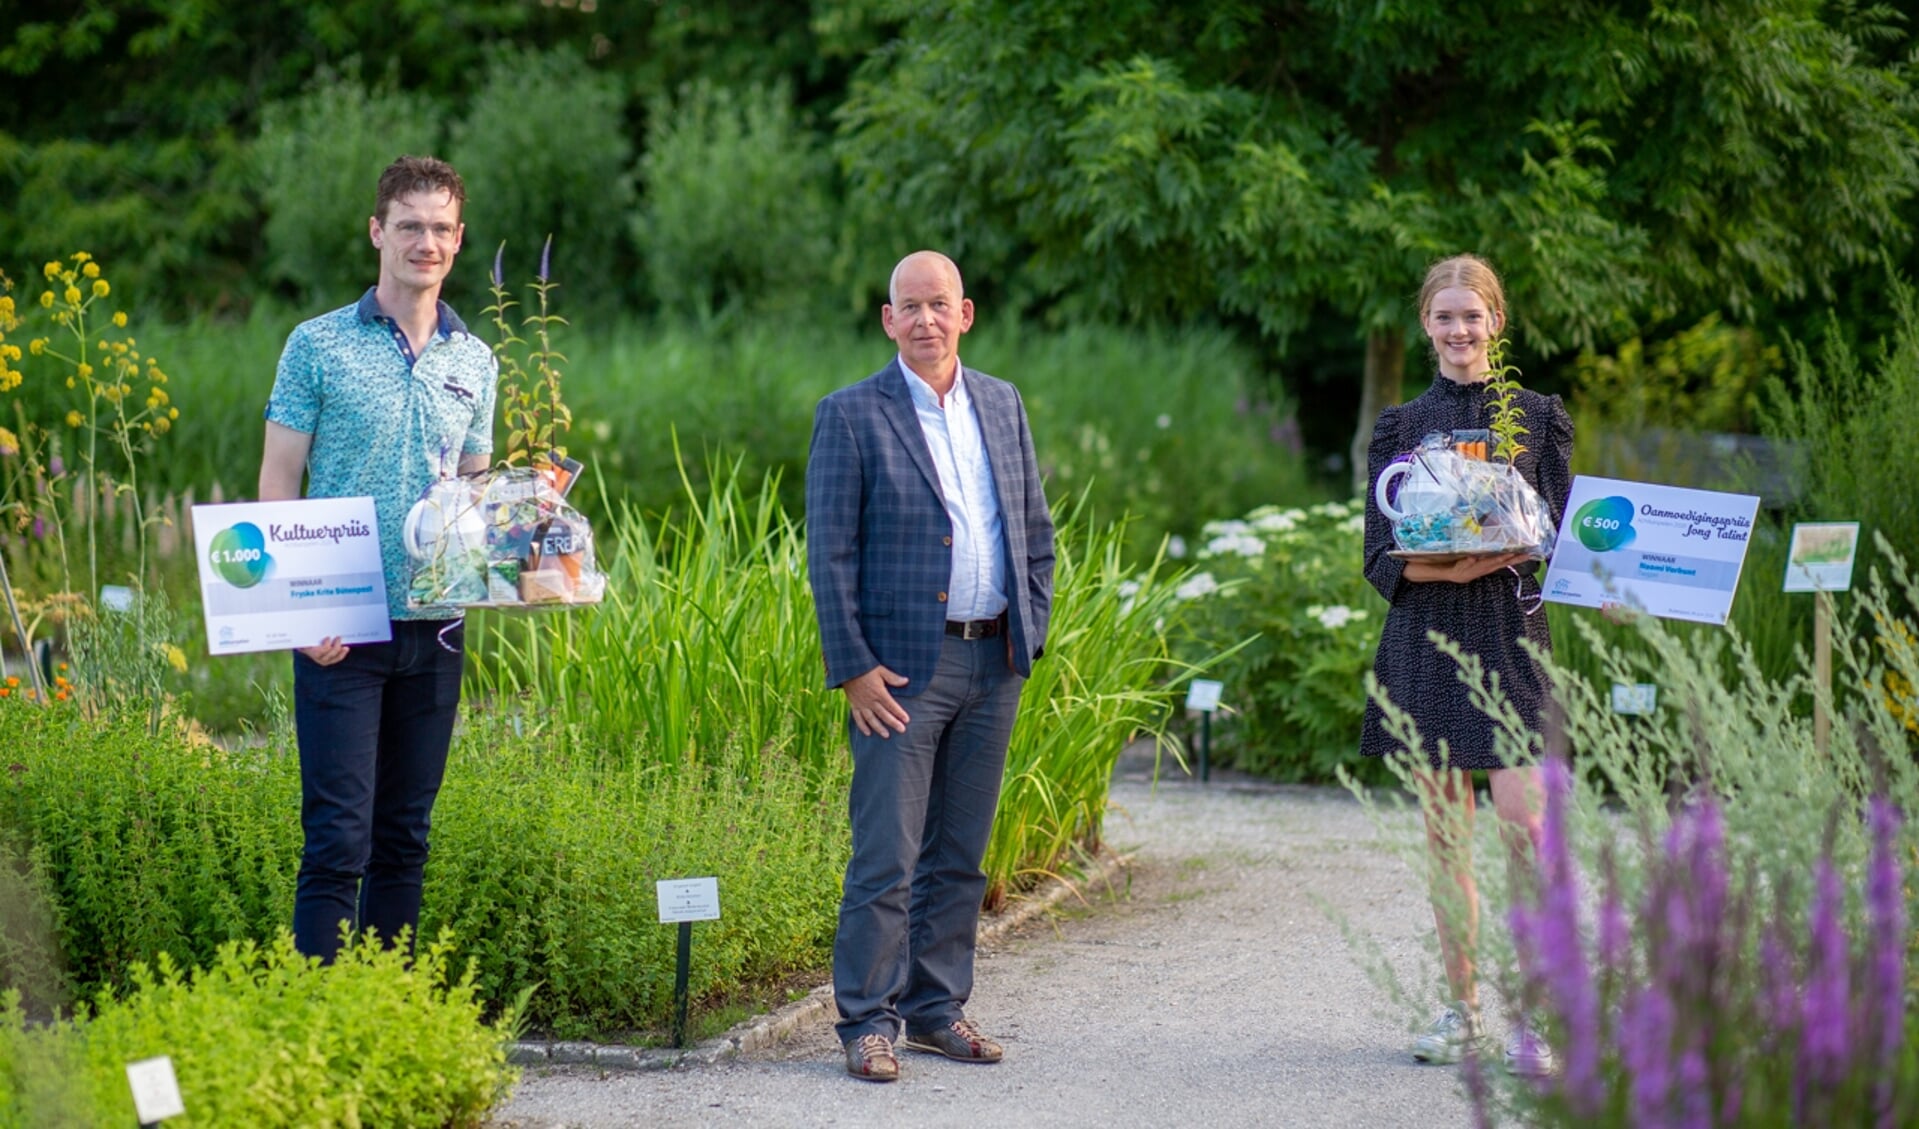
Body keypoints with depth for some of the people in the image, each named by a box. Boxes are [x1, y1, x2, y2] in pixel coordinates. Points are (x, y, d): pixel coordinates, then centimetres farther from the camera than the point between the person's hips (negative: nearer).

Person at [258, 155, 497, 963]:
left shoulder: (474, 362, 12)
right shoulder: (319, 345, -1)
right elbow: (277, 485, -2)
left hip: (434, 627, 4)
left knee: (405, 835, 9)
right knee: (339, 835, -8)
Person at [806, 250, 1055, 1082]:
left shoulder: (1002, 405, 11)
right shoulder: (852, 416, -4)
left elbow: (1035, 529, 17)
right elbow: (830, 552, -7)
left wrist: (1030, 630, 8)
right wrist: (853, 668, -12)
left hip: (993, 663, 5)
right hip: (904, 665, -5)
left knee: (959, 855, 10)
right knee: (886, 857, -6)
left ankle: (936, 1007, 18)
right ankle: (867, 1021, 0)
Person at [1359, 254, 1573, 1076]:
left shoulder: (1539, 417, 8)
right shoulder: (1401, 427, 10)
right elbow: (1380, 559, 6)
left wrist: (1522, 548, -15)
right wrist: (1444, 568, -14)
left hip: (1512, 635, -2)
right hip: (1427, 638, 2)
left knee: (1524, 824, -12)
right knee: (1445, 834, 5)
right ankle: (1461, 1008, 13)